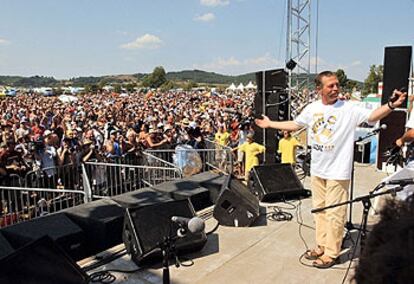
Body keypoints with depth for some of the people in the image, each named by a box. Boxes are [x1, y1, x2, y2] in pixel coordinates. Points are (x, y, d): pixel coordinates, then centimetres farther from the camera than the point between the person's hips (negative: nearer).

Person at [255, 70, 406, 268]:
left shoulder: (349, 109, -11)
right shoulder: (312, 108, 3)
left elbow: (372, 116, -24)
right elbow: (294, 125, 17)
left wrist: (391, 105, -42)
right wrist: (270, 124, 23)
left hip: (338, 172, -5)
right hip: (317, 170, 6)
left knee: (334, 213, 3)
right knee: (319, 210, 17)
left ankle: (331, 253, 18)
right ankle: (321, 246, 34)